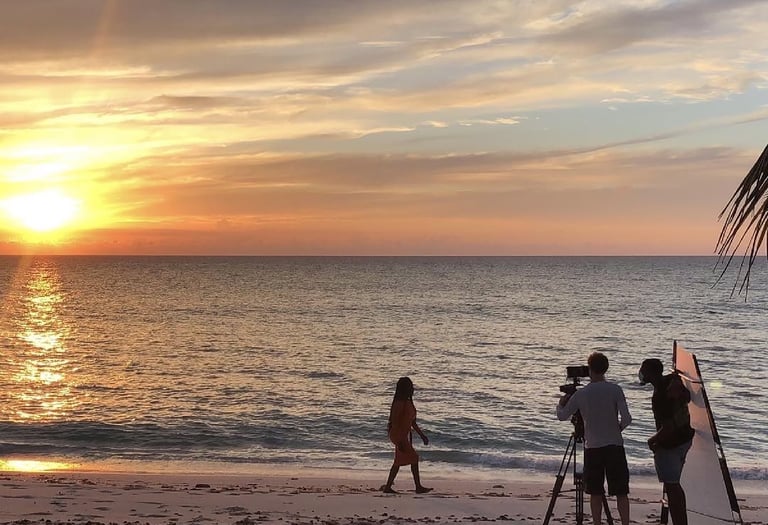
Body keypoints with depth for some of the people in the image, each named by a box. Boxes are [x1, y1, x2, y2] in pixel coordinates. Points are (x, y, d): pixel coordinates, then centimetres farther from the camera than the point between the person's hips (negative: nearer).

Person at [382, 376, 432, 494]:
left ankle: (388, 487, 15)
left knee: (399, 461, 11)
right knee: (414, 458, -7)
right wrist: (399, 441, -24)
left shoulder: (408, 402, 11)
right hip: (399, 435, -10)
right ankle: (418, 487, 0)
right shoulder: (400, 403, -19)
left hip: (405, 435, 10)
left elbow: (412, 422, 20)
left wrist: (422, 435, 22)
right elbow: (395, 422, -21)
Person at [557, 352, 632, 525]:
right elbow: (626, 419, -10)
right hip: (615, 446, 0)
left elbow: (562, 416, 7)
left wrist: (561, 402, 27)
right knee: (621, 492, 4)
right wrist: (616, 429, 11)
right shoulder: (615, 390, -6)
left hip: (592, 447, 0)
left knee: (595, 493, 8)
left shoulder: (580, 394, -4)